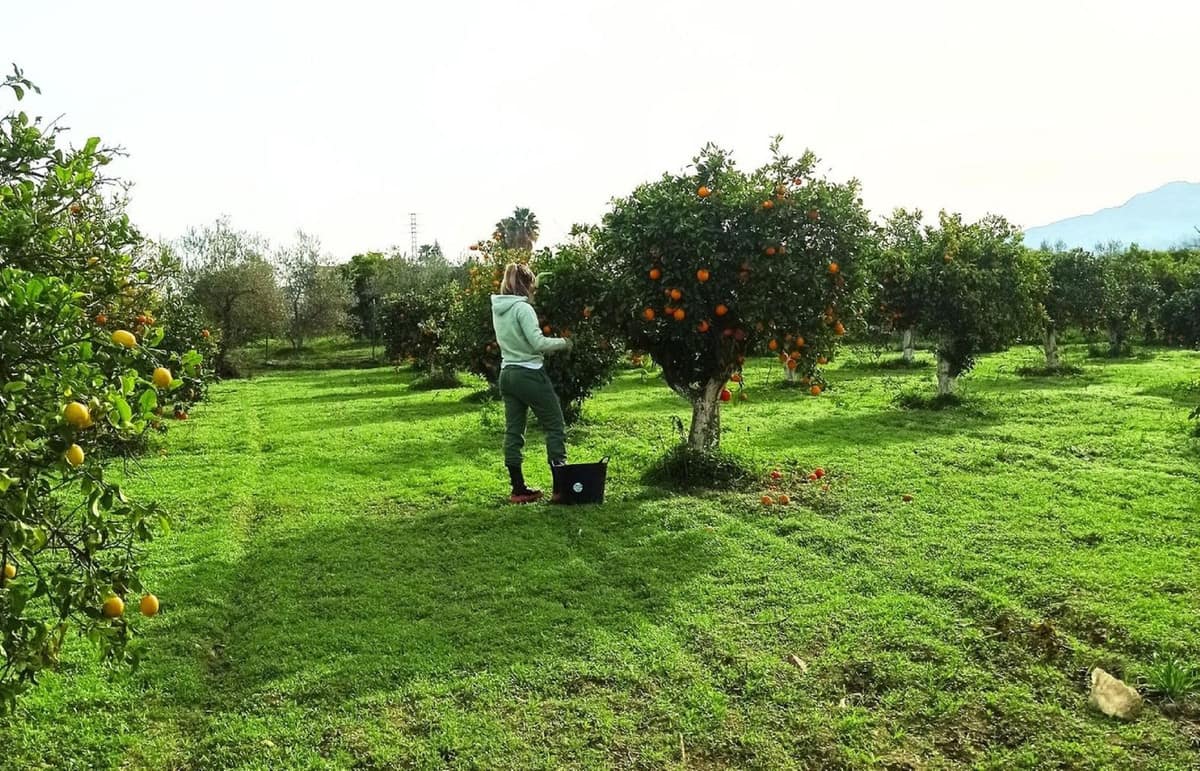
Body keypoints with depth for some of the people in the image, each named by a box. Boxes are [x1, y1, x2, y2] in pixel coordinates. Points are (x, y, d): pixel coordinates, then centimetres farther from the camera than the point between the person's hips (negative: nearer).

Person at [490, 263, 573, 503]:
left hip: (507, 374, 8)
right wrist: (562, 342, -4)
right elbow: (537, 342, -20)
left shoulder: (497, 309, 10)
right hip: (530, 374, -8)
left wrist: (548, 345, 13)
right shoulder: (523, 308, -14)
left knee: (513, 432, 8)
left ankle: (519, 489, 12)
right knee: (555, 427, 3)